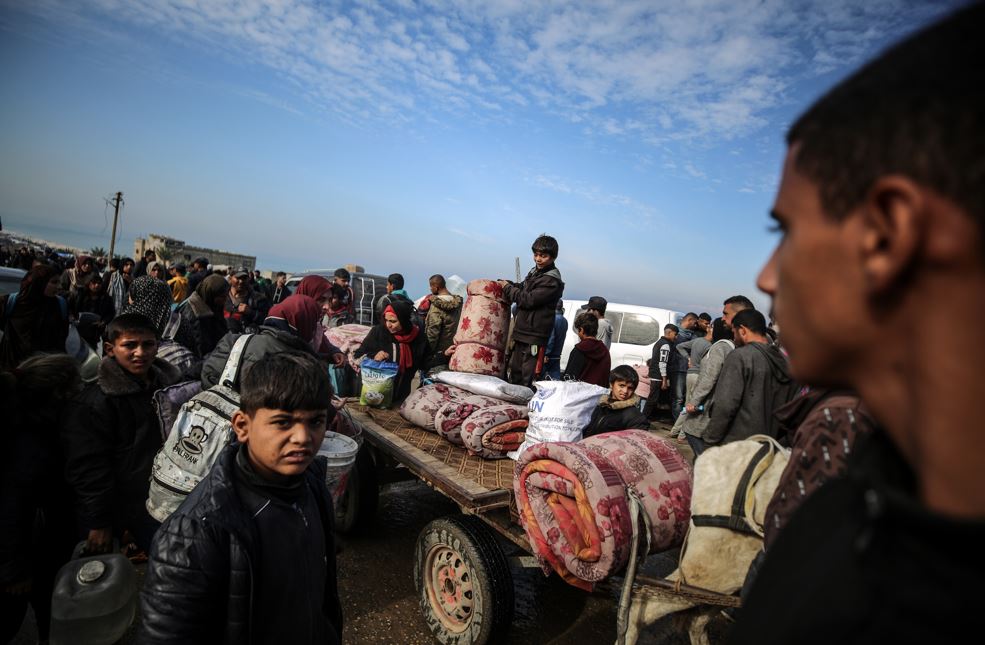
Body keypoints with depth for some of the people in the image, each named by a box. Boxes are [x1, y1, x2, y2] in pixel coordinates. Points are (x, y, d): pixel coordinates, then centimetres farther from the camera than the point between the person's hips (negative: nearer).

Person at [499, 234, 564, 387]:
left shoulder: (552, 281, -15)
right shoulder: (535, 272, 12)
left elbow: (528, 299, -18)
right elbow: (523, 288, 27)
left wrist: (507, 287, -5)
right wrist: (507, 284, 8)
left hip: (535, 336, -9)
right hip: (521, 331, 9)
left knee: (528, 378, -8)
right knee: (514, 373, 18)